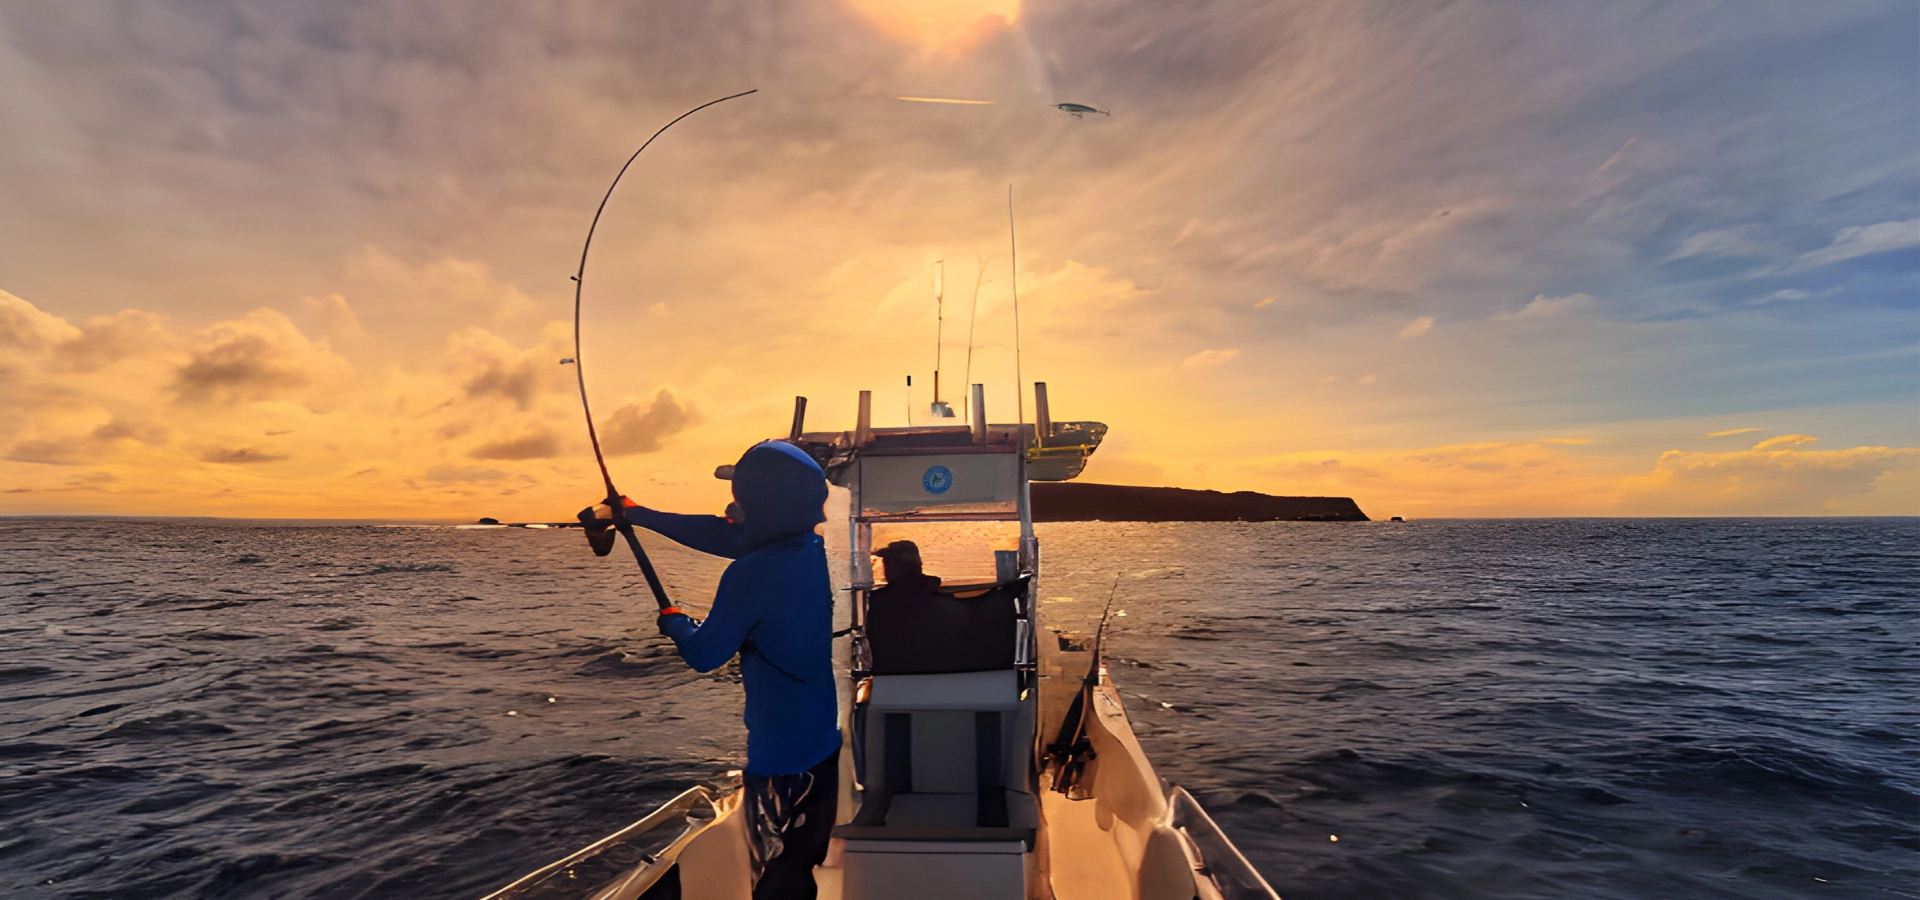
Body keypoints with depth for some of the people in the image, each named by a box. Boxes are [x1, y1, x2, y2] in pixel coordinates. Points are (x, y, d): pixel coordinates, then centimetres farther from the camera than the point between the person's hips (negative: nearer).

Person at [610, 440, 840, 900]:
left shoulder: (752, 573, -25)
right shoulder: (810, 547, -1)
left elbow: (703, 654, -13)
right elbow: (722, 533, 10)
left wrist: (672, 621, 9)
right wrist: (640, 514, 18)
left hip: (780, 753, -8)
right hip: (821, 741, 8)